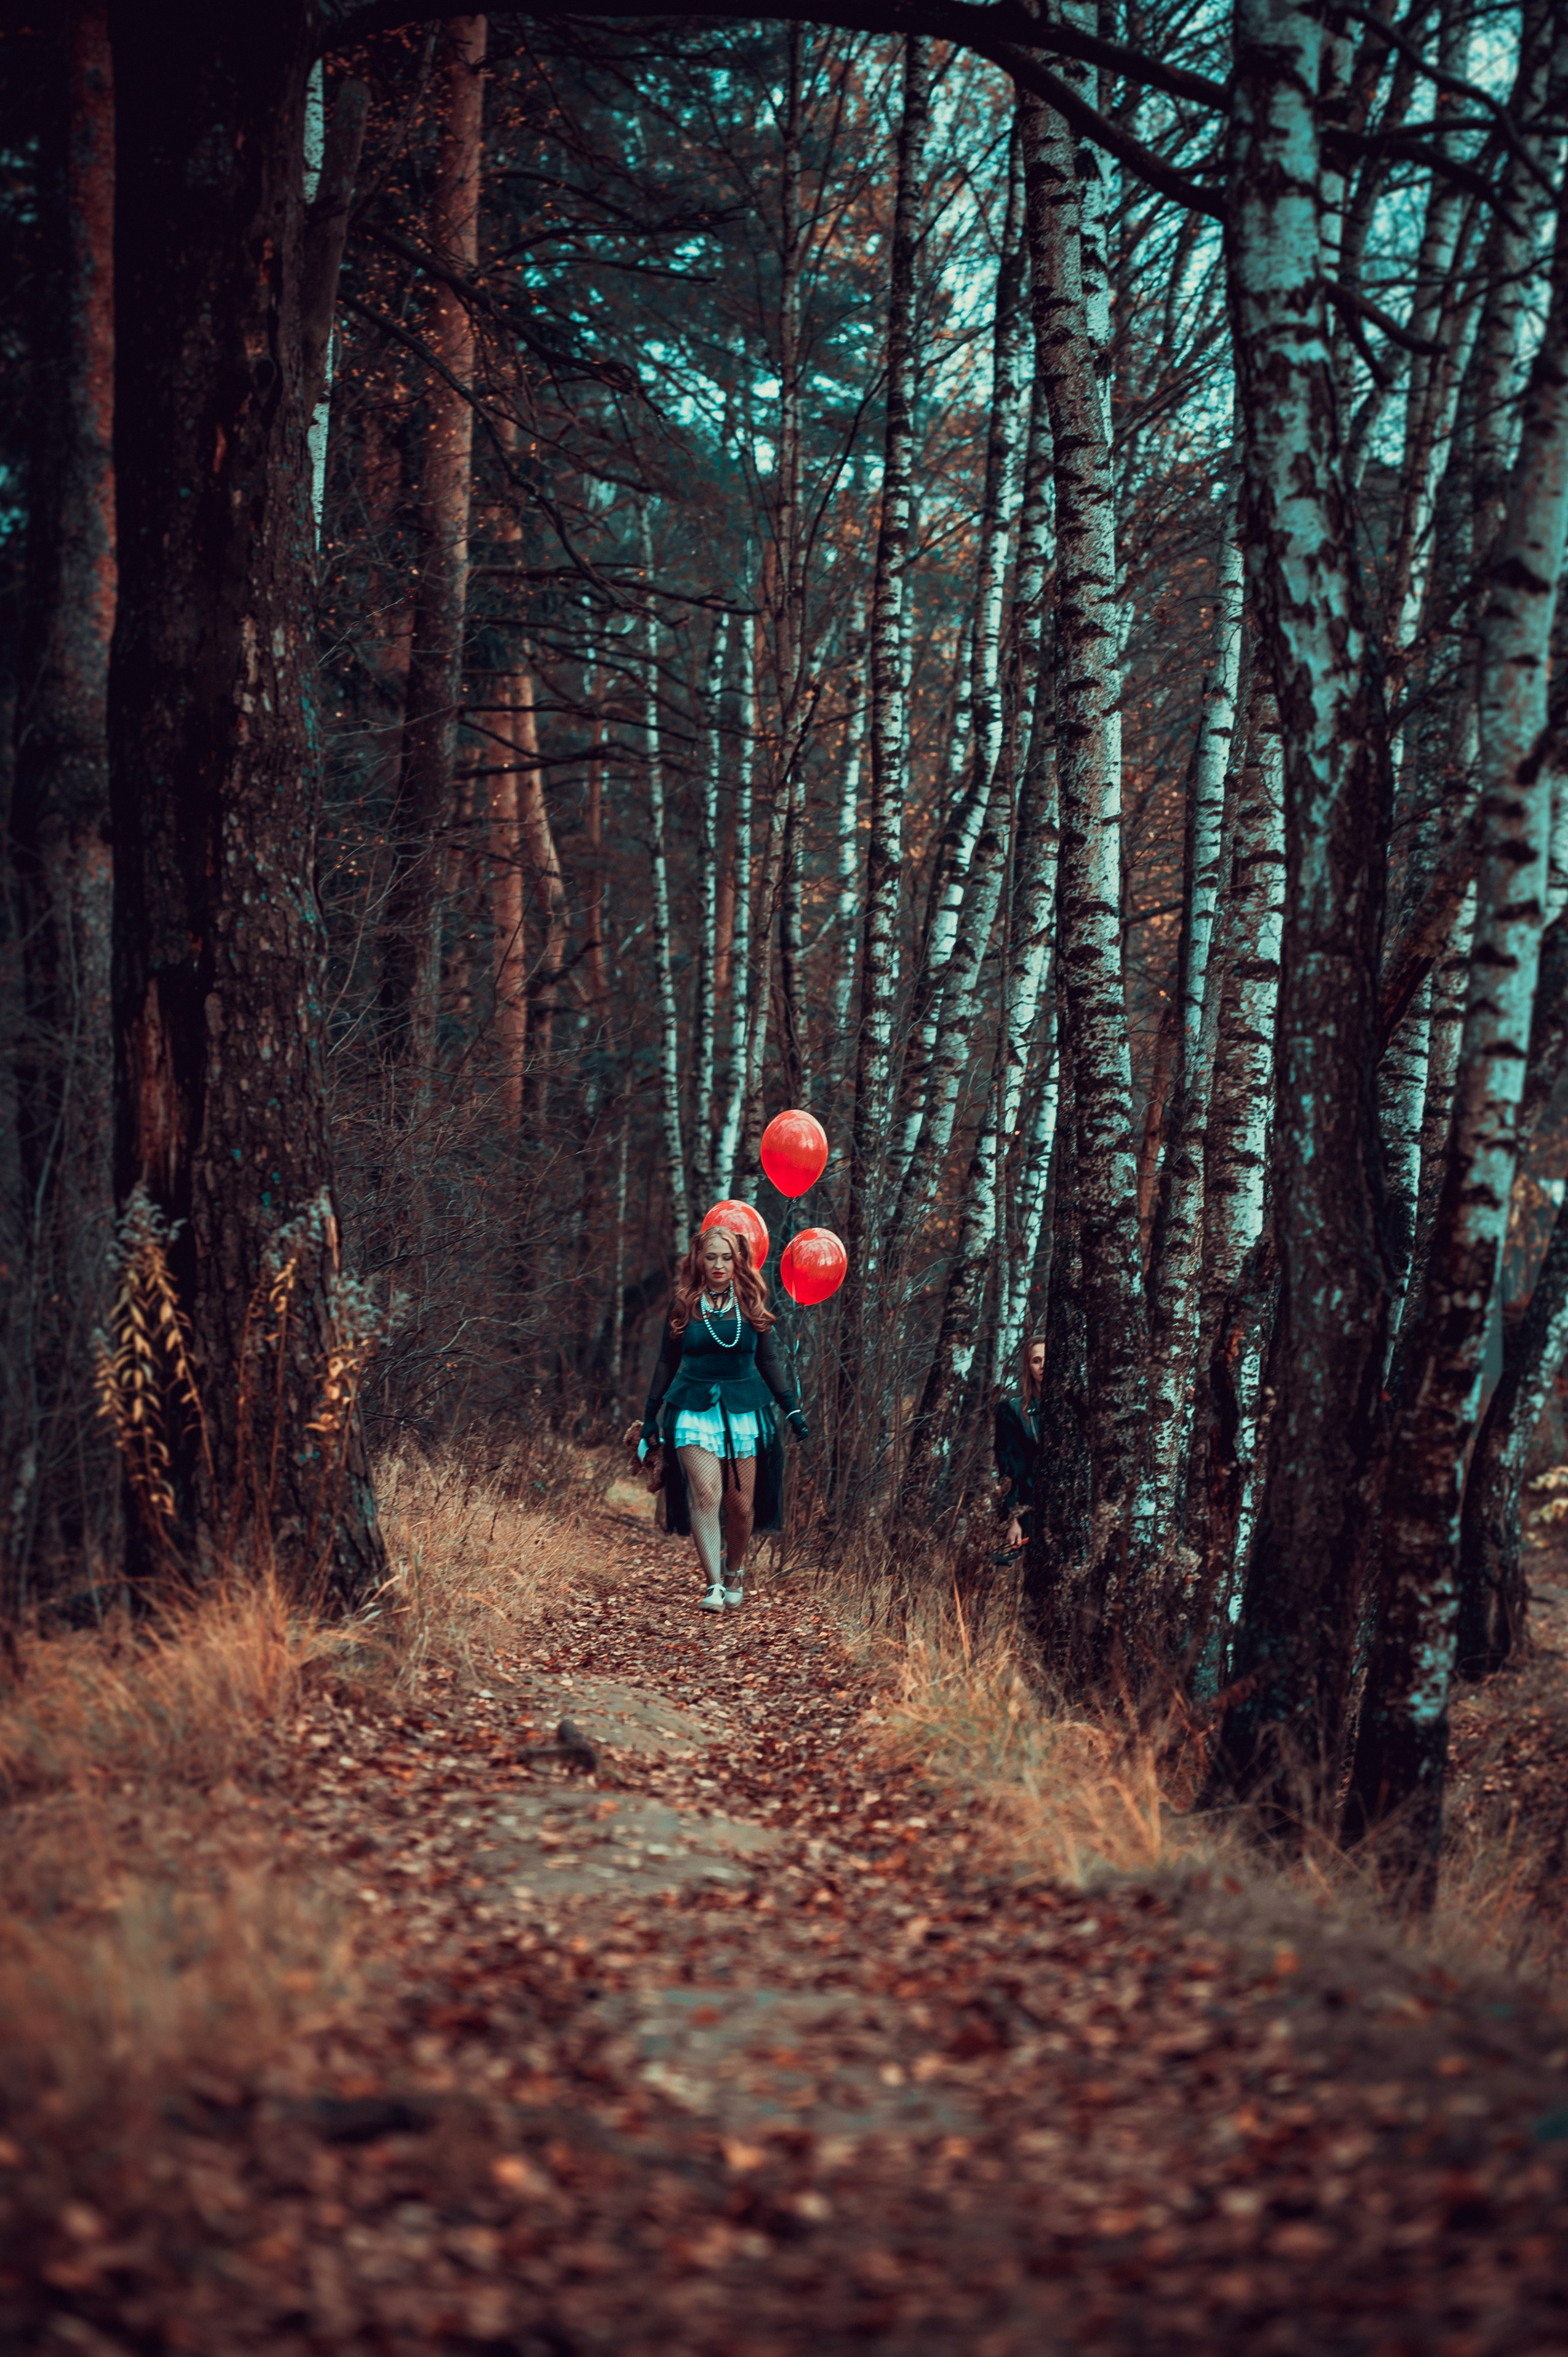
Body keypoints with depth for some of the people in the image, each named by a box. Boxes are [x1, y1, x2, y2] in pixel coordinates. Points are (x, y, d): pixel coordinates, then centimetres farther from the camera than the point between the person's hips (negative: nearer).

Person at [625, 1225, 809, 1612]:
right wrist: (650, 1418, 14)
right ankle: (714, 1586, -20)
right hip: (694, 1409, -1)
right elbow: (667, 1363, 12)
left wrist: (792, 1408, 7)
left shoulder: (750, 1305, 6)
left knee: (741, 1504, 0)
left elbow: (770, 1360, 12)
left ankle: (734, 1574, 25)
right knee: (706, 1494, -17)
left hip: (745, 1410, 1)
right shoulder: (684, 1306, 5)